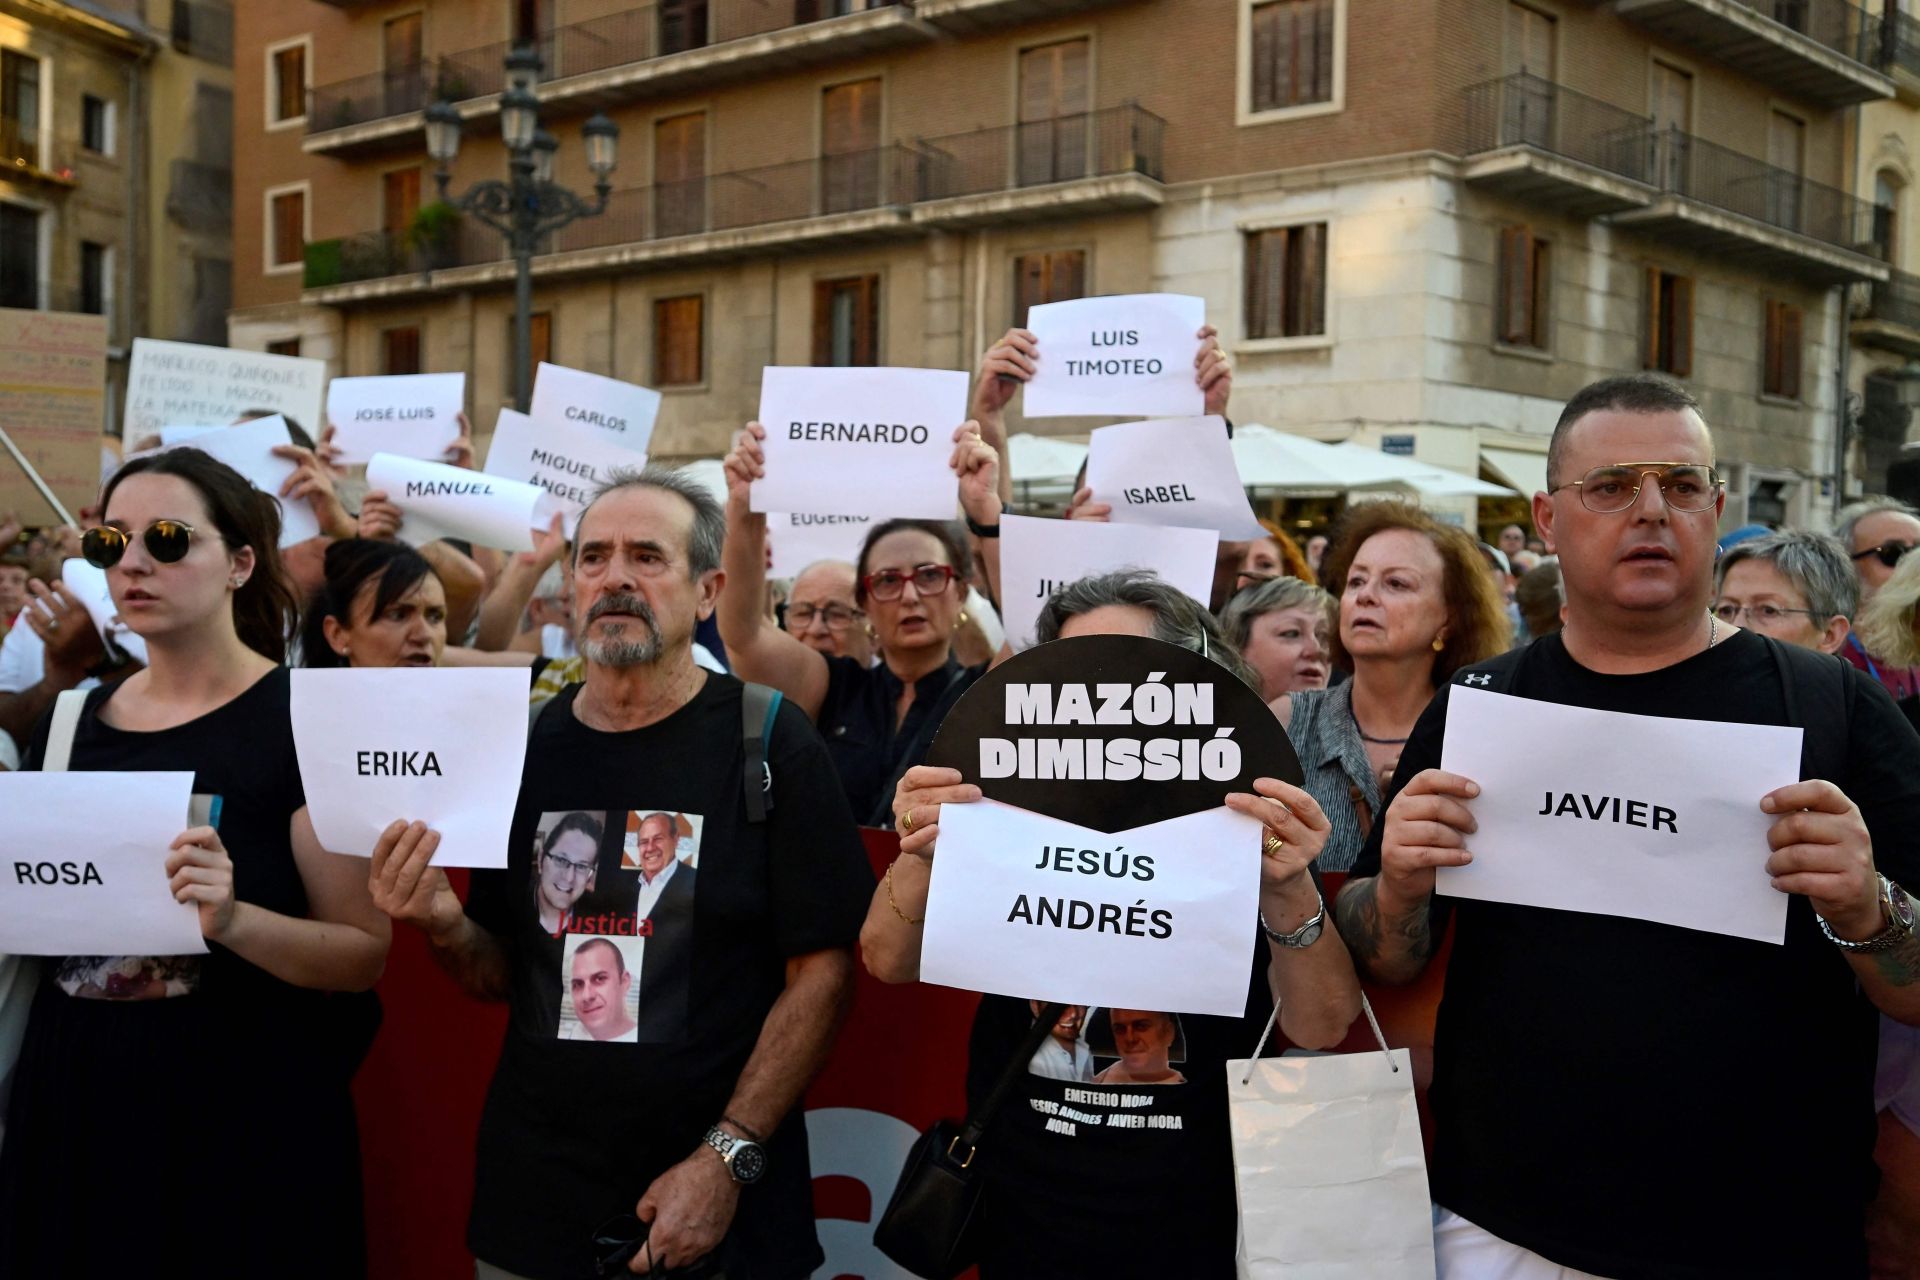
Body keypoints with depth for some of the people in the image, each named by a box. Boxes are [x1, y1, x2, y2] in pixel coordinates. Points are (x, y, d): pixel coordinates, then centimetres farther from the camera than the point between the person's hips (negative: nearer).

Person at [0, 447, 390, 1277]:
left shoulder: (307, 718, -10)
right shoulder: (69, 723, 8)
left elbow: (365, 955, -12)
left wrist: (234, 922, -28)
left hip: (243, 1116, -5)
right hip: (75, 1106, 5)